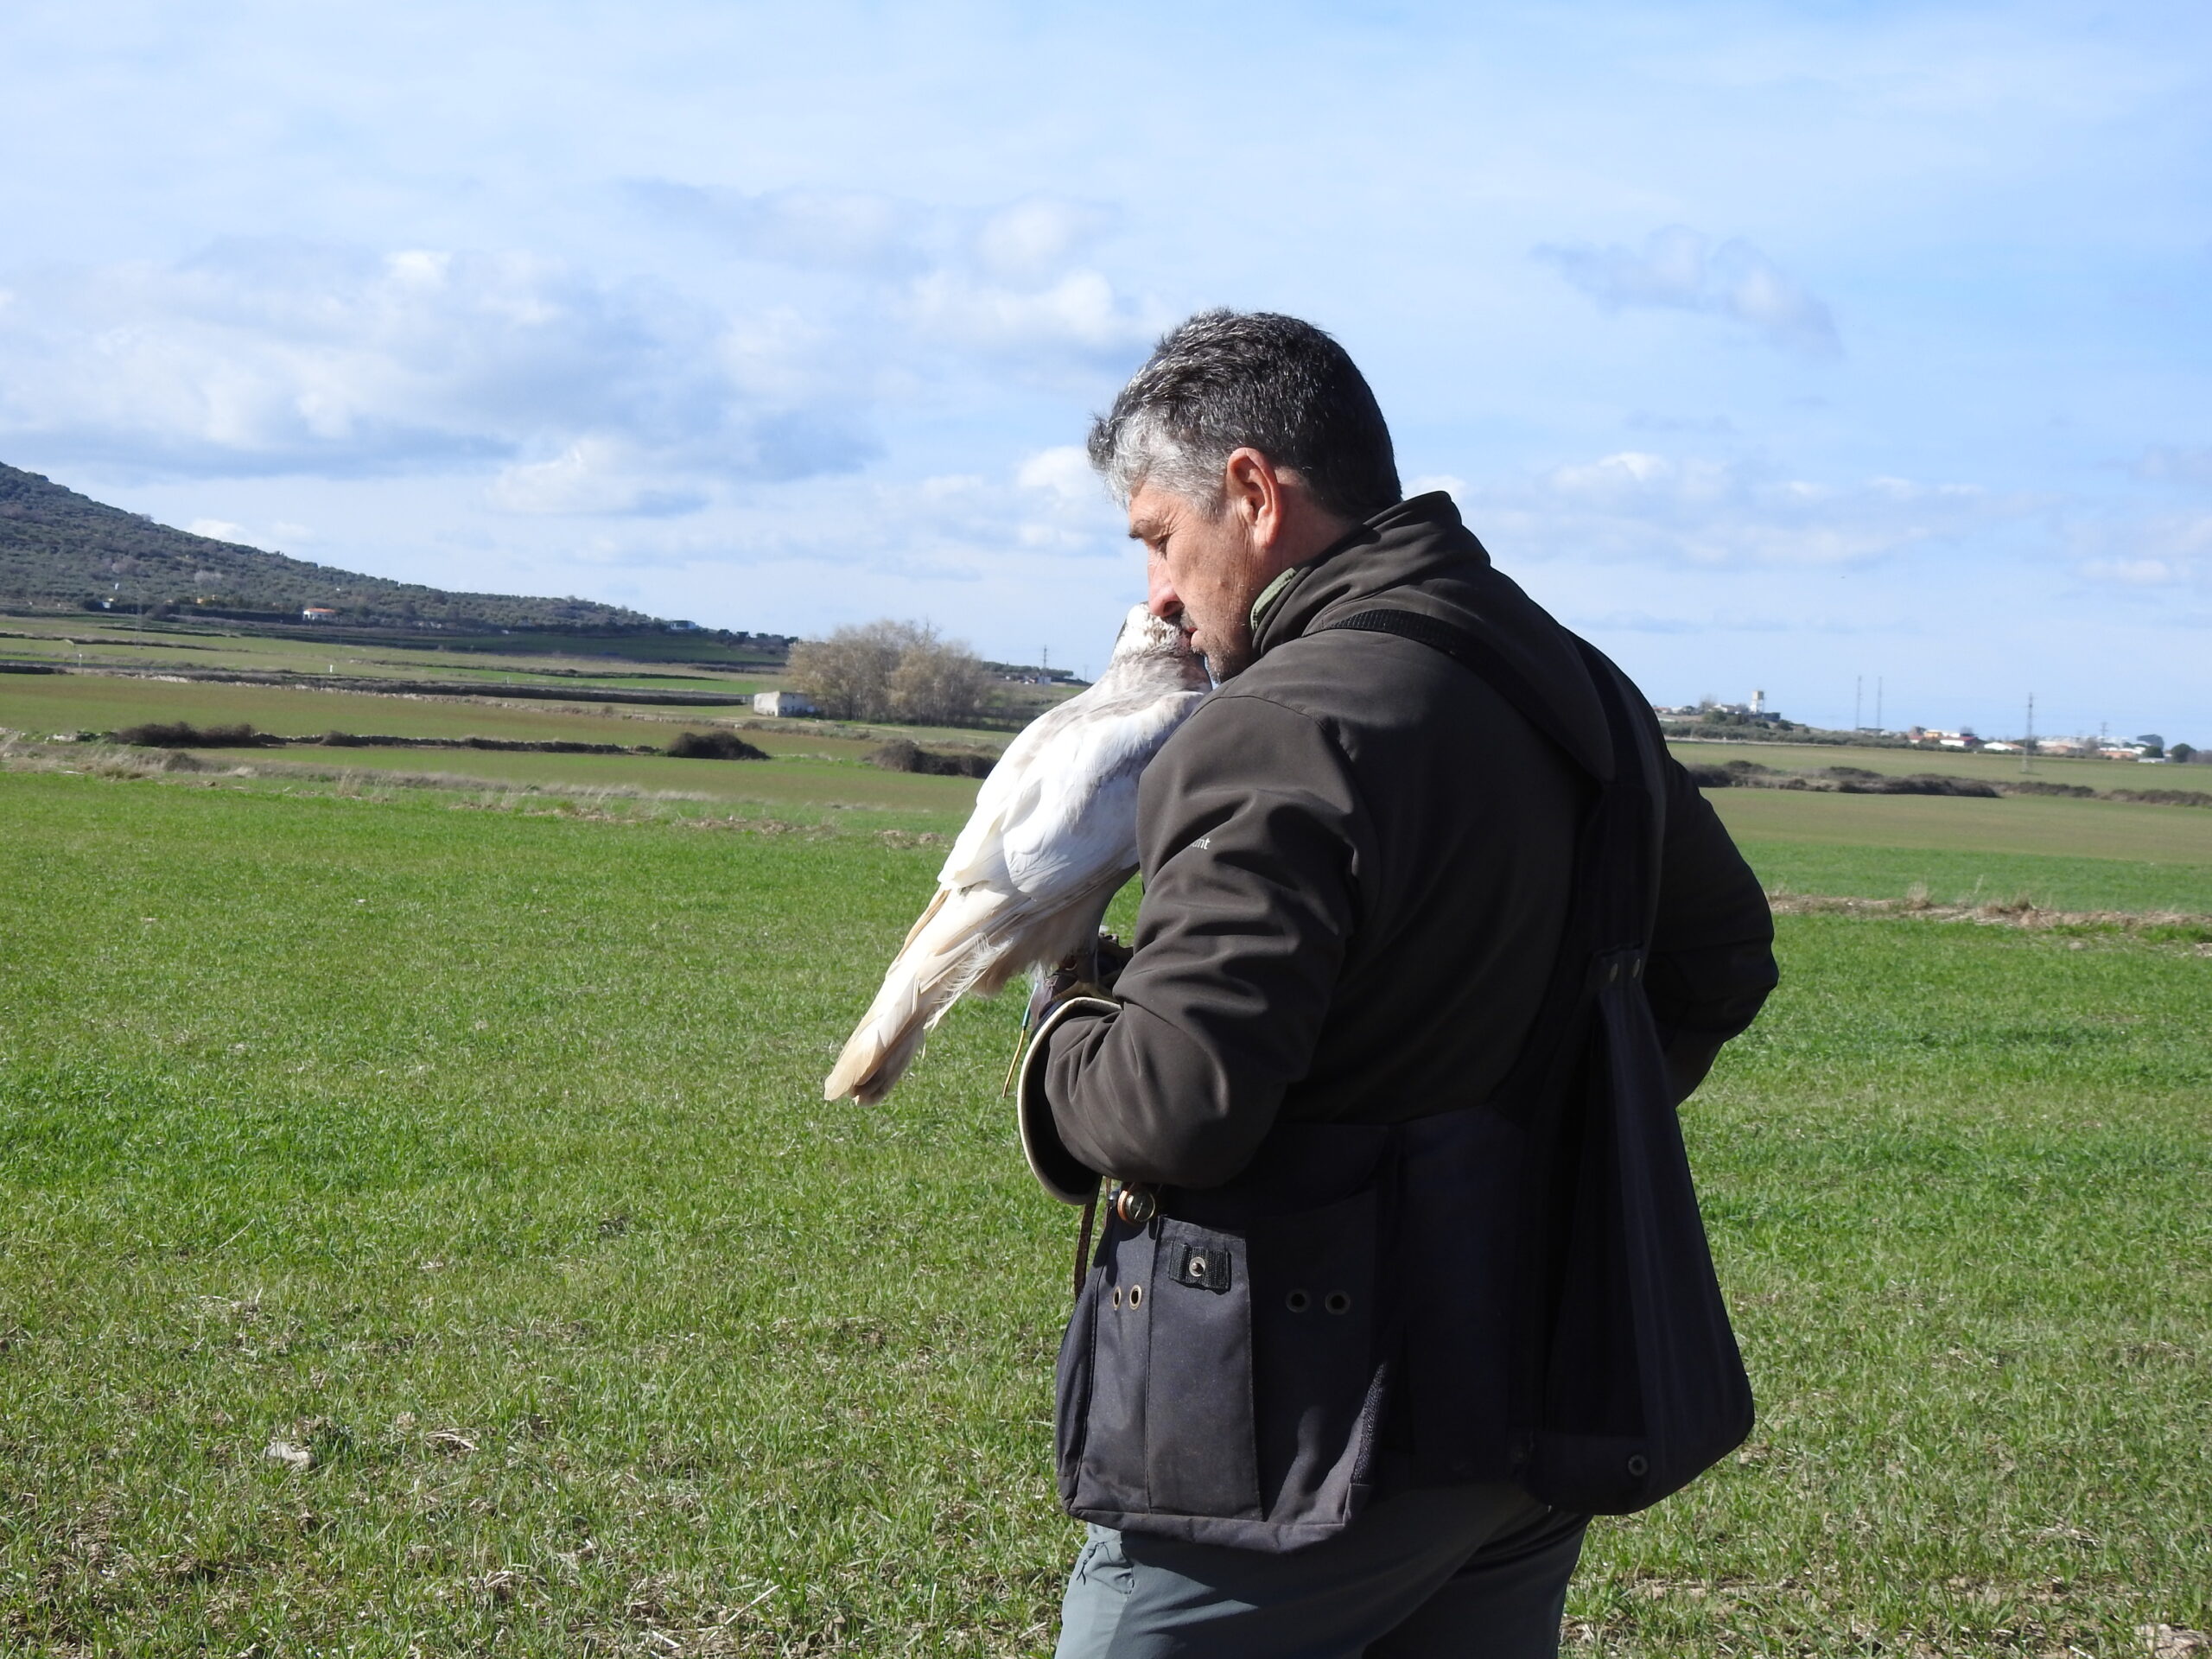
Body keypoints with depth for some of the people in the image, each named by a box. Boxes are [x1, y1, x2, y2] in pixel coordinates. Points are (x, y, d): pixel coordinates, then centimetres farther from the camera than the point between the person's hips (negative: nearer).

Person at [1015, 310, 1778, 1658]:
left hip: (1304, 1443, -8)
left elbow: (1175, 1107, -25)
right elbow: (1723, 956, 22)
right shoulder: (1572, 688, 8)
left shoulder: (1281, 732, -20)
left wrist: (1063, 1023, -4)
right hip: (1538, 1401, 8)